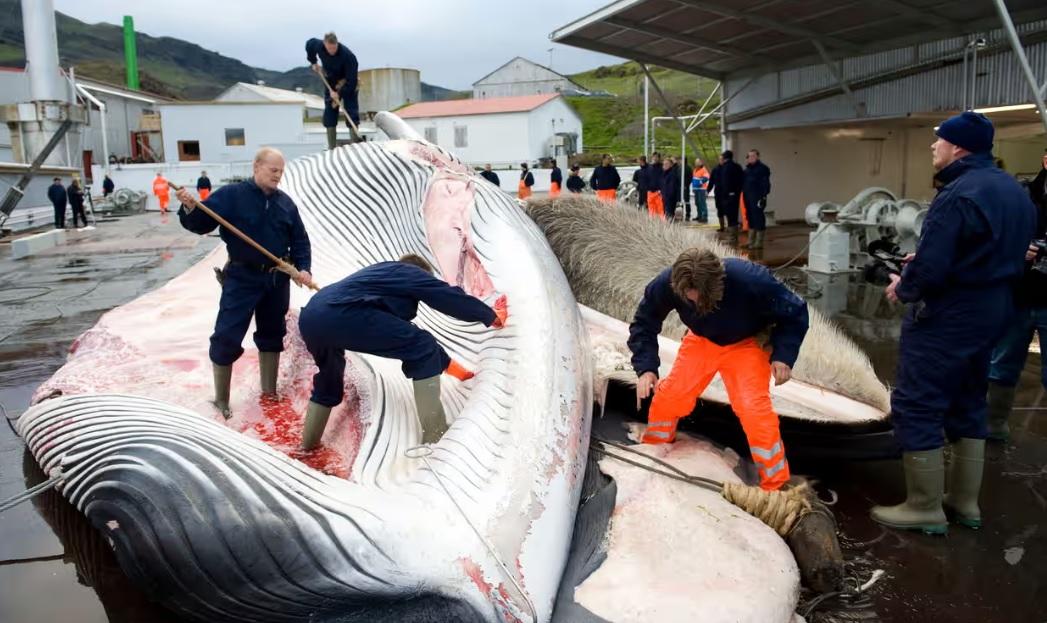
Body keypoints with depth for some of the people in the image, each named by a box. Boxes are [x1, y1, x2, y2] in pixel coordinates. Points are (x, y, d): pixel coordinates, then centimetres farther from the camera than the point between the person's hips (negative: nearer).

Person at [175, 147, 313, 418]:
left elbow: (300, 240, 9)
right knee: (227, 336, -5)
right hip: (242, 278, -4)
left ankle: (269, 392, 32)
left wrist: (303, 268, -6)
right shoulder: (231, 194, -8)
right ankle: (221, 399, 10)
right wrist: (189, 208, -33)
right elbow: (201, 224, -12)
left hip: (276, 279, 5)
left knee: (272, 334, 15)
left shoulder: (285, 202, 5)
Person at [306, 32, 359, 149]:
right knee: (329, 114, 1)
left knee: (352, 113, -11)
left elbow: (351, 80, -32)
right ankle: (331, 148, 5)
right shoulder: (319, 46, -19)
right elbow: (309, 43, 7)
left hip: (348, 86, -4)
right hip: (331, 84, 4)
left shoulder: (348, 56, -33)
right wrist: (313, 62, 5)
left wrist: (339, 93, -32)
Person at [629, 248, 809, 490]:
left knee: (753, 407, -19)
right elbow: (644, 324, -12)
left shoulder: (750, 280, -38)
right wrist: (646, 368, -24)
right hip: (702, 340, 3)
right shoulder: (666, 284, -31)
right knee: (668, 395, -4)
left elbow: (795, 313, -20)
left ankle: (776, 485, -2)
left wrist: (783, 355, -30)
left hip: (746, 344, -3)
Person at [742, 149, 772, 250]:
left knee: (758, 219, -5)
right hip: (748, 197, 8)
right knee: (751, 219, 12)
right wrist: (744, 194, 10)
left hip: (757, 198, -8)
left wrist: (763, 197, -19)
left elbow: (765, 184, -13)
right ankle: (751, 242, 19)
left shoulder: (762, 168, -7)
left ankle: (759, 243, -1)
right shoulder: (747, 169, 16)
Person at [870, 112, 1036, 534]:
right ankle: (965, 501, 28)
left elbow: (929, 270, -26)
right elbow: (995, 253, 16)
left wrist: (903, 287, -5)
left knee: (915, 406, 0)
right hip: (993, 310, 10)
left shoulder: (959, 194, -22)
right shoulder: (1014, 191, 10)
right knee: (967, 405, 19)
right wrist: (924, 261, 12)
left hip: (947, 316, -10)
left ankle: (925, 508, 8)